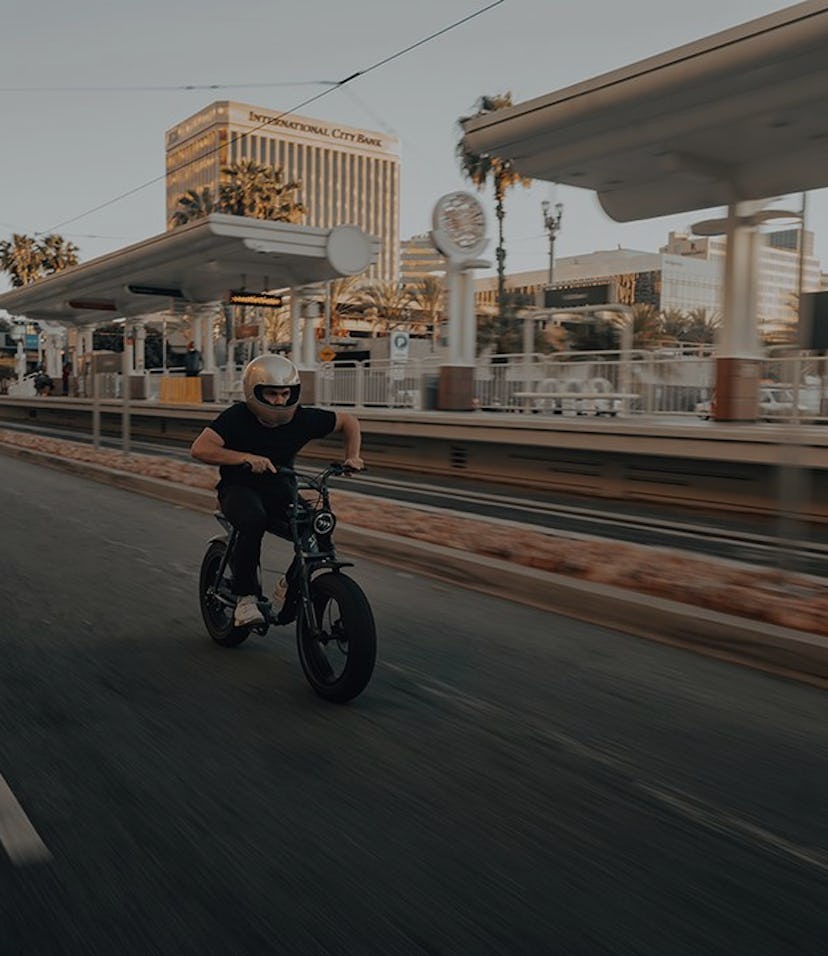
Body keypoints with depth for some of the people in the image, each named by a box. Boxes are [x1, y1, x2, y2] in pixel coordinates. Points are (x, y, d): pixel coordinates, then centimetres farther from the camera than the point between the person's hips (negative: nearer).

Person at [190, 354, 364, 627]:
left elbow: (348, 421, 8)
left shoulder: (303, 418, -7)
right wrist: (246, 457, -38)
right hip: (239, 488, -3)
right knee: (254, 520, -37)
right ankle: (245, 598, -25)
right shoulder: (237, 417, -16)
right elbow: (199, 449, -27)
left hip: (278, 488, 4)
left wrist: (352, 456, -8)